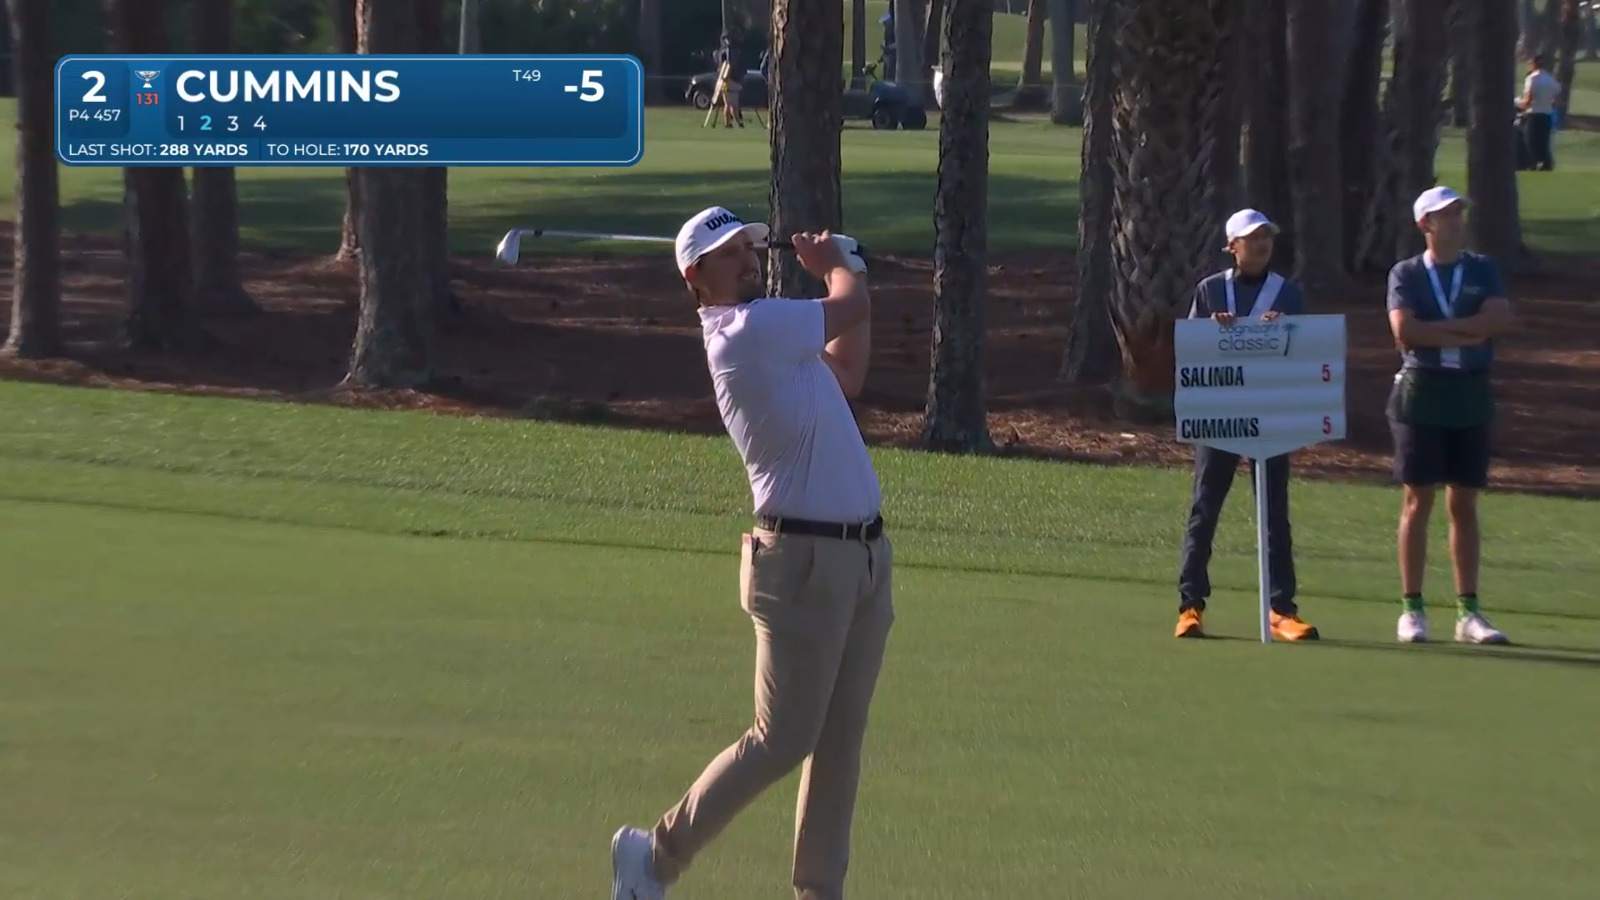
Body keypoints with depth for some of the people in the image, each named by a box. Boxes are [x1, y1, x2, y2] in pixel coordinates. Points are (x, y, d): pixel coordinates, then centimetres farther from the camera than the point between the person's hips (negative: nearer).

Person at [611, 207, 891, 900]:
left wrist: (838, 267, 22)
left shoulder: (776, 337, 14)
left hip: (864, 556, 9)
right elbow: (851, 307, -7)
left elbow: (847, 377, 26)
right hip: (805, 560, -9)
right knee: (782, 739, -5)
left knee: (840, 741, 9)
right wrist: (838, 265, 16)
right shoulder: (747, 330, -15)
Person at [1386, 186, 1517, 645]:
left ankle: (1468, 611, 8)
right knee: (1418, 501, -2)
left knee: (1465, 503, 5)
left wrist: (1438, 328, -13)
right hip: (1420, 390, -2)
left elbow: (1501, 319, -9)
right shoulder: (1405, 273, 3)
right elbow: (1404, 331, -13)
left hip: (1471, 395, 2)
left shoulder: (1483, 271, 9)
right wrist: (1467, 332, -11)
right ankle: (1412, 609, 3)